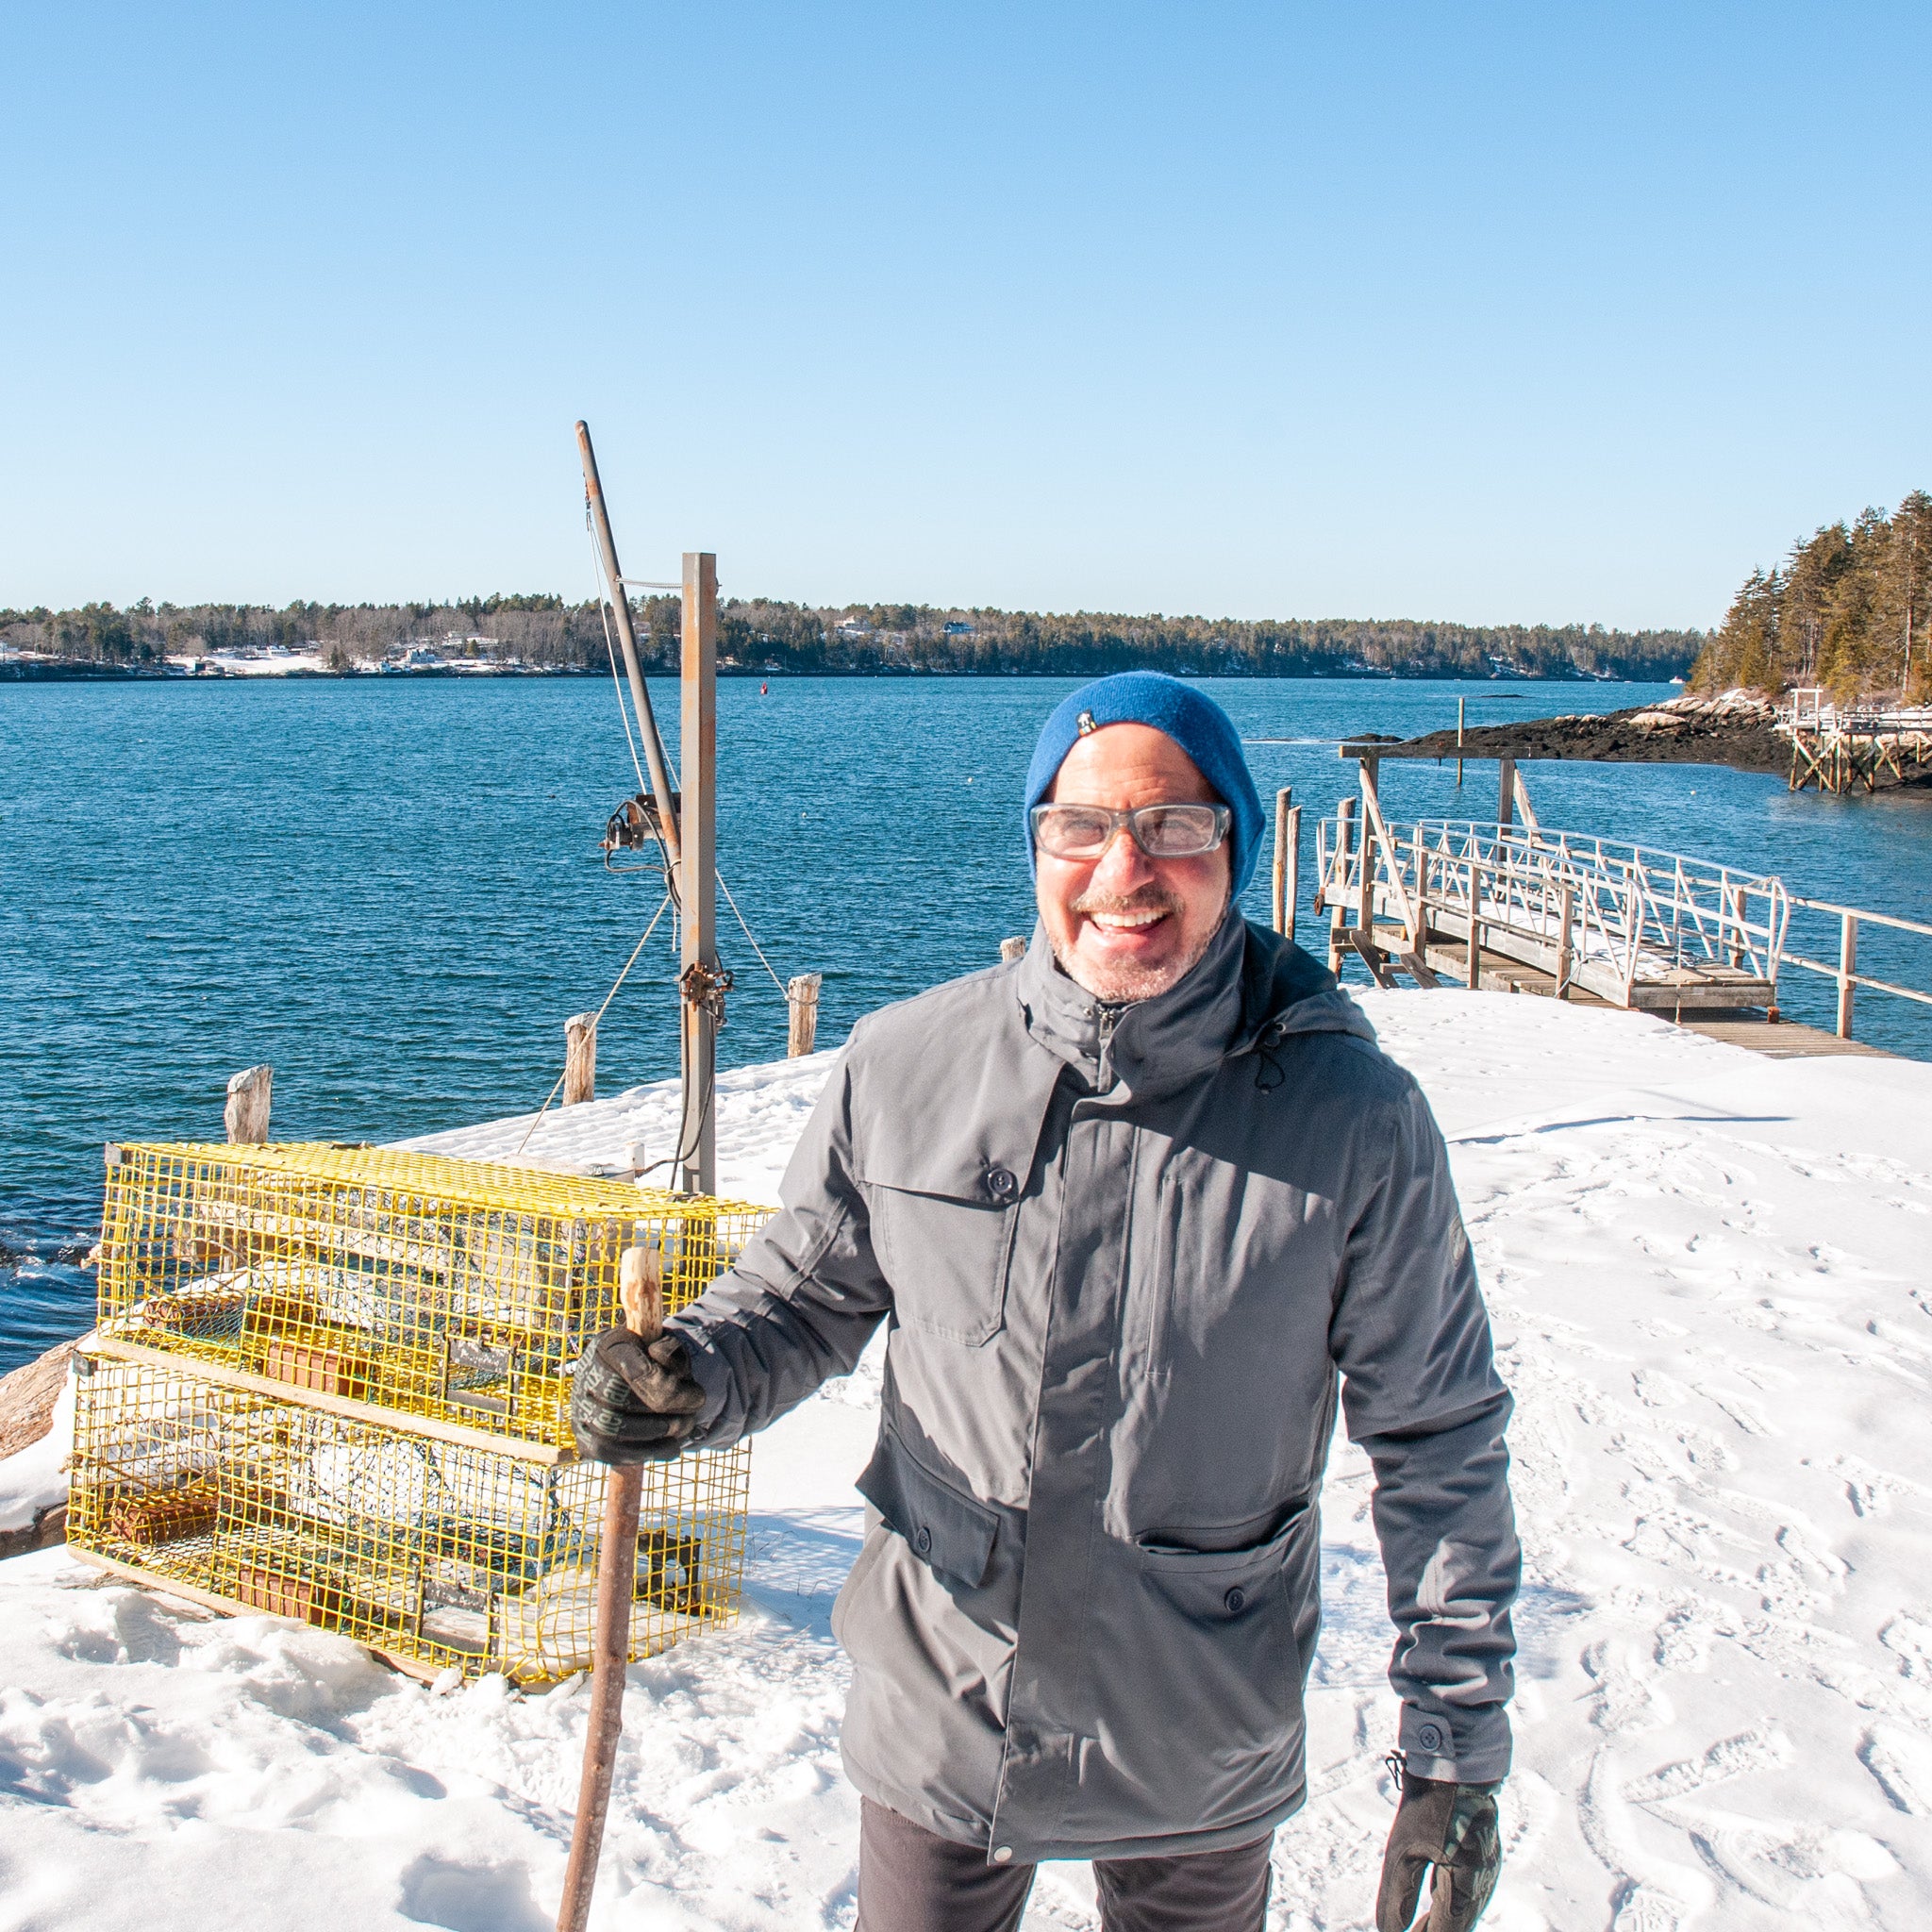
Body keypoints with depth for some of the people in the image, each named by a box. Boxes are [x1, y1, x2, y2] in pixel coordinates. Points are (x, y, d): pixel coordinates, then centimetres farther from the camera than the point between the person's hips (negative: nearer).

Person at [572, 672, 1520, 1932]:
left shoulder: (1354, 1119, -15)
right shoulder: (902, 1067, -11)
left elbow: (1440, 1441, -6)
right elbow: (810, 1294, 5)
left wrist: (1459, 1743, -4)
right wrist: (695, 1379, -16)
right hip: (936, 1722, 1)